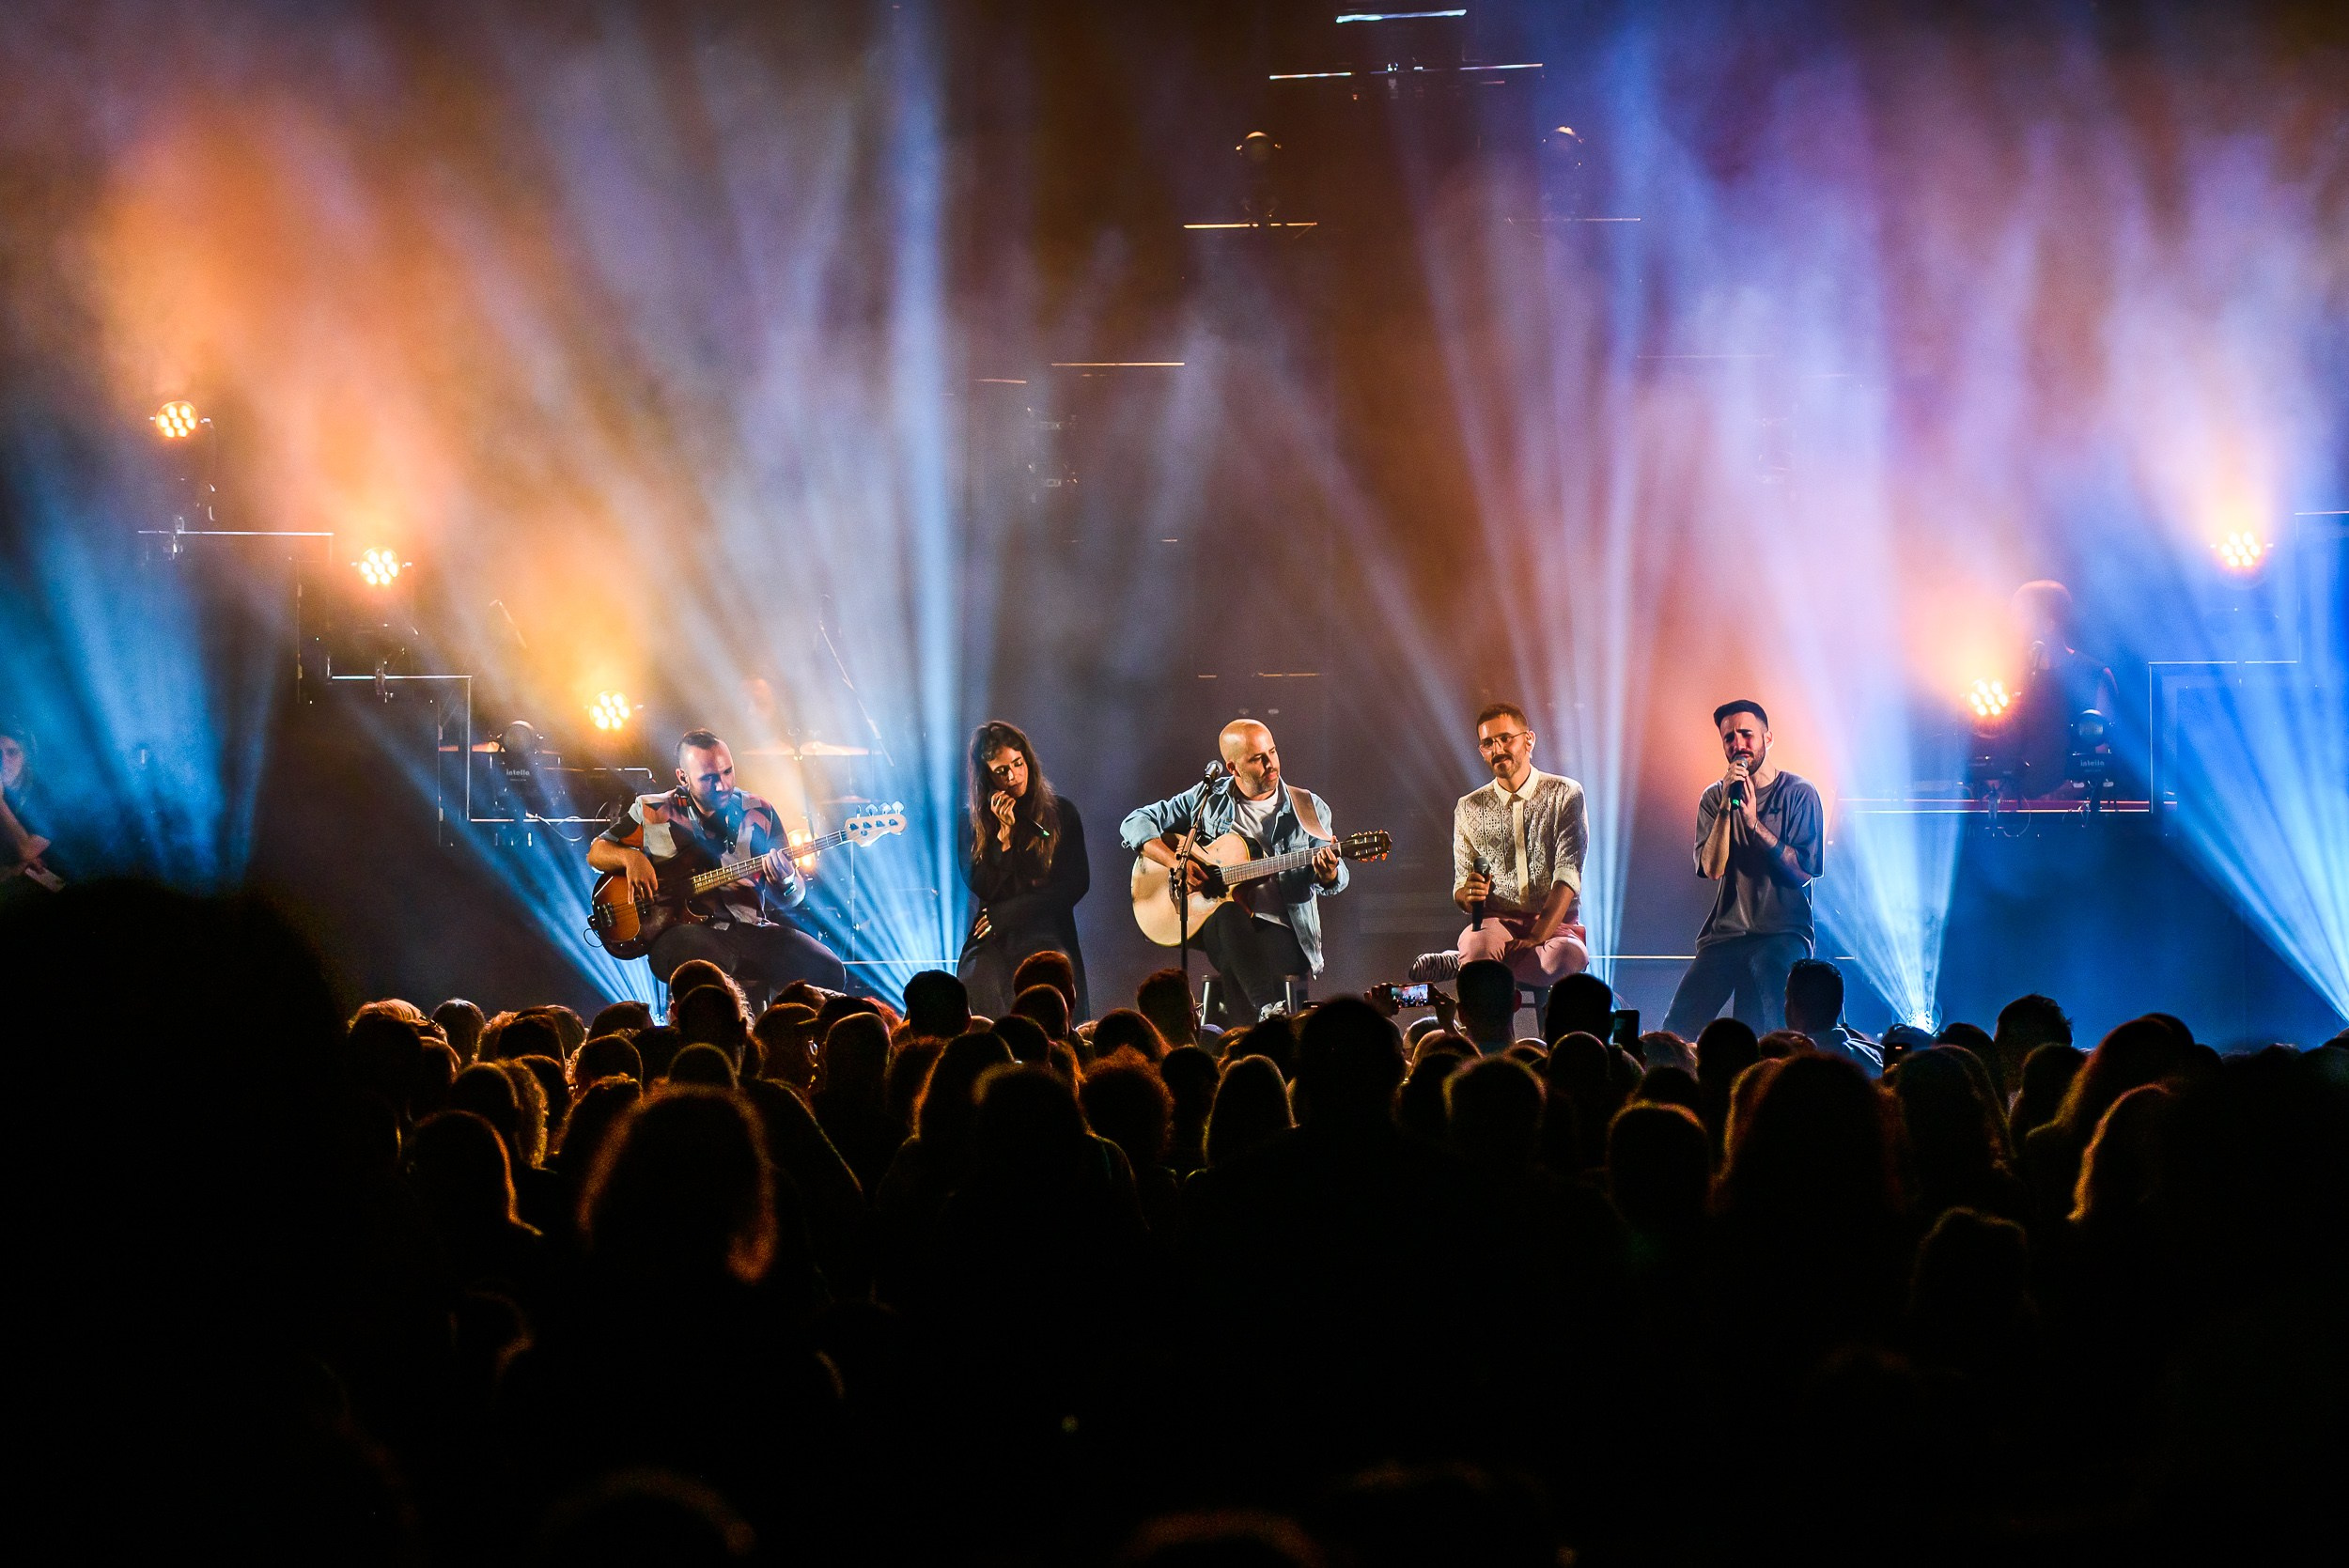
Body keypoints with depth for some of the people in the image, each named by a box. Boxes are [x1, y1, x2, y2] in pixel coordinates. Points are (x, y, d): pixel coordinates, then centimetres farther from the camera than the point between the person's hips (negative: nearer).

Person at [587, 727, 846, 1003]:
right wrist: (630, 857, -8)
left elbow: (794, 898, 13)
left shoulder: (759, 813, 11)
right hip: (684, 928, -3)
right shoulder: (652, 811, 7)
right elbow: (596, 852, 14)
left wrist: (786, 882, -13)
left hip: (750, 926, 3)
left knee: (828, 972, -20)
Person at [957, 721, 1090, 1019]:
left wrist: (1005, 914, -5)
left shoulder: (1061, 812, 7)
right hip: (993, 938, 0)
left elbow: (1076, 883, 1)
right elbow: (983, 889, 0)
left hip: (1047, 935, 0)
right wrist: (1004, 832, -10)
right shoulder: (974, 823, 9)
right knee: (979, 981, -34)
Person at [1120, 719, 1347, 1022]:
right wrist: (1174, 860, -7)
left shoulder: (1308, 808, 9)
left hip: (1281, 929, 0)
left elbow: (1333, 882, 2)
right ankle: (1269, 1012, -43)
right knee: (1228, 912, -37)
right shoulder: (1206, 800, 10)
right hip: (1217, 926, 0)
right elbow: (1135, 824, 11)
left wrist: (1328, 874, -25)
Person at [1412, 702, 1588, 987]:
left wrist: (1536, 938, -22)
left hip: (1553, 922, 1)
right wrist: (1467, 895, -15)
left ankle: (1456, 963, -15)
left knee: (1568, 959, -38)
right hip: (1496, 921, -1)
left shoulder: (1564, 795, 3)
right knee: (1477, 946, -40)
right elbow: (1461, 892, 12)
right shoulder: (1469, 808, 11)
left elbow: (1568, 876, -9)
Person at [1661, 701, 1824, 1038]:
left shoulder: (1798, 793, -1)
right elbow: (1712, 868, -5)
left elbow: (1804, 872, -11)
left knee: (1756, 1042, -23)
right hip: (1725, 932, 3)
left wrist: (1754, 822, -17)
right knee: (1674, 1033, -9)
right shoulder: (1715, 797, 9)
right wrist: (1727, 806, -15)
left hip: (1782, 934, -3)